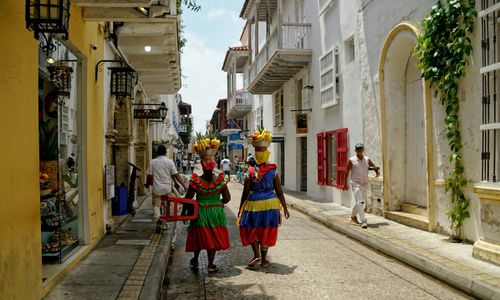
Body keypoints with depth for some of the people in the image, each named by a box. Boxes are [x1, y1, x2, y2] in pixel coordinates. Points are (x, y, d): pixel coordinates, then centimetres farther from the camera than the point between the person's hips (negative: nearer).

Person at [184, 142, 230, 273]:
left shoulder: (195, 181, -14)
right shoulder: (220, 180, -12)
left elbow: (187, 198, -8)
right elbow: (227, 198, -6)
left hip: (200, 212, 0)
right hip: (216, 212, 0)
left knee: (199, 236, 17)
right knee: (213, 237, 11)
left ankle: (195, 260, 33)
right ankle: (211, 265, 16)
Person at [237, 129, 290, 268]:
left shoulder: (251, 172, -5)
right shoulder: (273, 172, -5)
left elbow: (245, 193, -2)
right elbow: (279, 192, -3)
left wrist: (240, 209, 8)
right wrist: (285, 208, 6)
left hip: (254, 203, -1)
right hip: (270, 204, 1)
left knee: (251, 230, 17)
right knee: (266, 232, 12)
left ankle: (256, 254, 4)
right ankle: (264, 260, 18)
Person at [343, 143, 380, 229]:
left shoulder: (367, 159, 5)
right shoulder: (351, 160, -5)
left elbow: (376, 167, 11)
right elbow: (347, 172, 0)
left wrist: (371, 168, -12)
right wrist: (345, 183, 1)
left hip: (364, 184, 5)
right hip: (355, 184, -5)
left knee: (362, 202, 17)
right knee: (359, 202, -15)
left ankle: (353, 215, 39)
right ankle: (363, 221, -15)